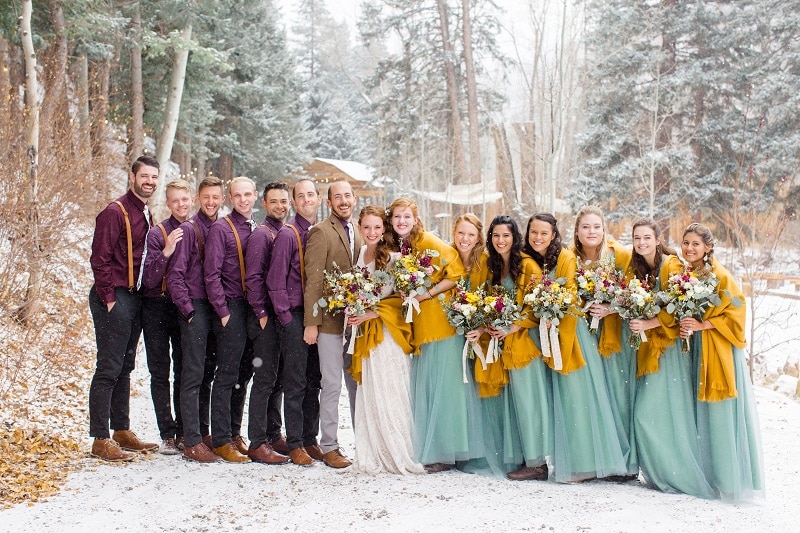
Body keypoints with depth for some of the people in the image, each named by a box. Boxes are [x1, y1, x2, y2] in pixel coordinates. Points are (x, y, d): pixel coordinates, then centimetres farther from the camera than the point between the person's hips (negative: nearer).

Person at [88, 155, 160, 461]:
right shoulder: (115, 212, -11)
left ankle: (122, 431, 23)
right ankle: (100, 440, -1)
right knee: (109, 368, -7)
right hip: (114, 299, -9)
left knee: (125, 366, 14)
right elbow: (100, 259, -15)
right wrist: (109, 298, -17)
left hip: (135, 297, 9)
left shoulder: (145, 215, 15)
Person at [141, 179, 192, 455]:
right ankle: (167, 434, 7)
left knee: (184, 371, 8)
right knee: (160, 373, 2)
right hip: (157, 308, -2)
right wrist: (166, 252, -28)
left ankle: (183, 432, 15)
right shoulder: (158, 233, -8)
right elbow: (150, 280, -15)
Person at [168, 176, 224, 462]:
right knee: (193, 374, -4)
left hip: (217, 308, 6)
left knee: (207, 374, 13)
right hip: (195, 307, -6)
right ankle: (192, 442, -1)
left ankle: (203, 433, 22)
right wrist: (188, 308, -12)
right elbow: (175, 275, -9)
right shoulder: (189, 229, -6)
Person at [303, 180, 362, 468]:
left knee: (358, 384, 12)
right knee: (332, 385, -1)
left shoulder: (357, 233, 14)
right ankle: (329, 447, 9)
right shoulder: (321, 232, -8)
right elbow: (313, 281, -12)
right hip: (330, 321, -7)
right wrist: (311, 323, -15)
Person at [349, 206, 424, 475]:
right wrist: (355, 312, 3)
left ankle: (398, 455, 9)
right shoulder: (361, 254, 10)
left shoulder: (392, 256, -9)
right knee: (368, 394, 7)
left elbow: (398, 298, -11)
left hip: (387, 333, -6)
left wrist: (371, 313, -16)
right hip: (366, 332, 6)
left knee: (389, 393, -2)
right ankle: (373, 456, 14)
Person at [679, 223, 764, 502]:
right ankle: (710, 475, 18)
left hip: (720, 350, -7)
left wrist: (702, 325, -18)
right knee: (702, 413, 9)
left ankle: (733, 480, 5)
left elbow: (735, 313, -12)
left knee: (723, 414, -4)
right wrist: (685, 327, -2)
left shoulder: (720, 275, -11)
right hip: (697, 348, 7)